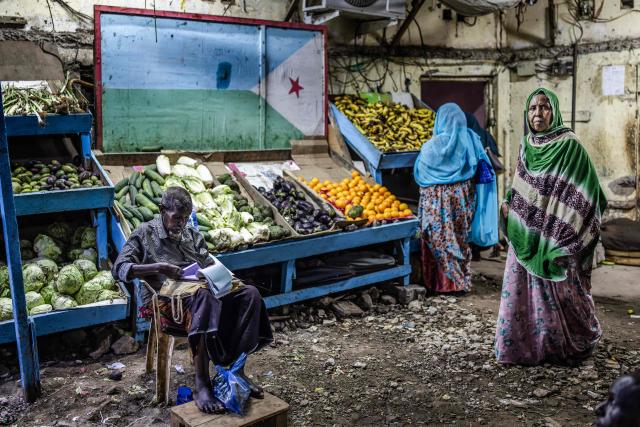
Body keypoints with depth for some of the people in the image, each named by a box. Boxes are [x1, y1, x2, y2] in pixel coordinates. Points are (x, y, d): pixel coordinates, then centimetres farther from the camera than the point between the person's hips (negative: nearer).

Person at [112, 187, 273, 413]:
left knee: (250, 293, -22)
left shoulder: (192, 234, 22)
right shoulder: (145, 233, 6)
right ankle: (201, 386, -41)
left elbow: (210, 265, 18)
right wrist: (158, 267, -18)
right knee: (205, 299, -41)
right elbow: (119, 269, -5)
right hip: (168, 298, -5)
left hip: (202, 290, 6)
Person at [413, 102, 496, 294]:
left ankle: (447, 283, 12)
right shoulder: (471, 139, -3)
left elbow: (419, 174, -3)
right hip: (464, 198, 5)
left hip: (439, 201, -4)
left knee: (442, 240, 7)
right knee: (461, 238, 16)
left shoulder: (433, 146, -14)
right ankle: (462, 281, 24)